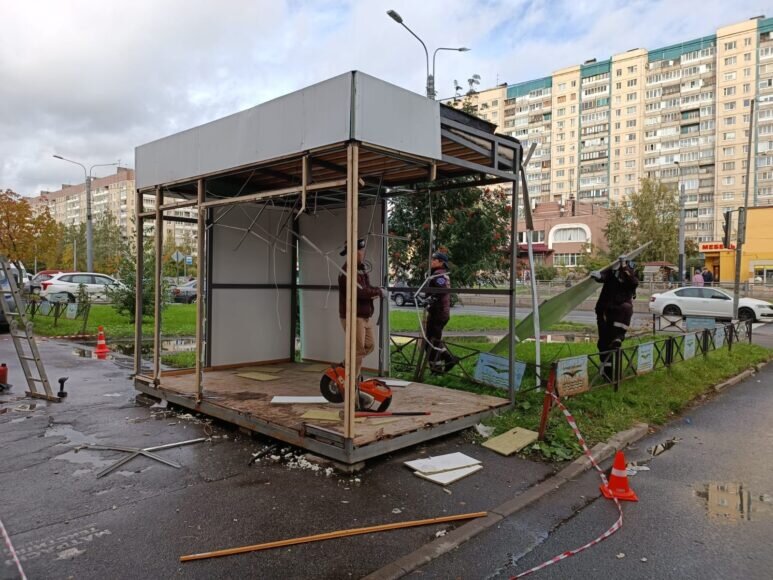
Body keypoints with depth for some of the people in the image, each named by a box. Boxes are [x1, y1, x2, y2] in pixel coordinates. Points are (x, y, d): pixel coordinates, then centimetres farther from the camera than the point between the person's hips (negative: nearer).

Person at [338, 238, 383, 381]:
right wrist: (378, 291, -13)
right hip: (353, 316, -9)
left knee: (370, 345, 14)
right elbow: (359, 292, -27)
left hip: (365, 316, 9)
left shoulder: (361, 269, 13)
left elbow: (367, 288, 19)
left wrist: (375, 292, -4)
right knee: (359, 350, -3)